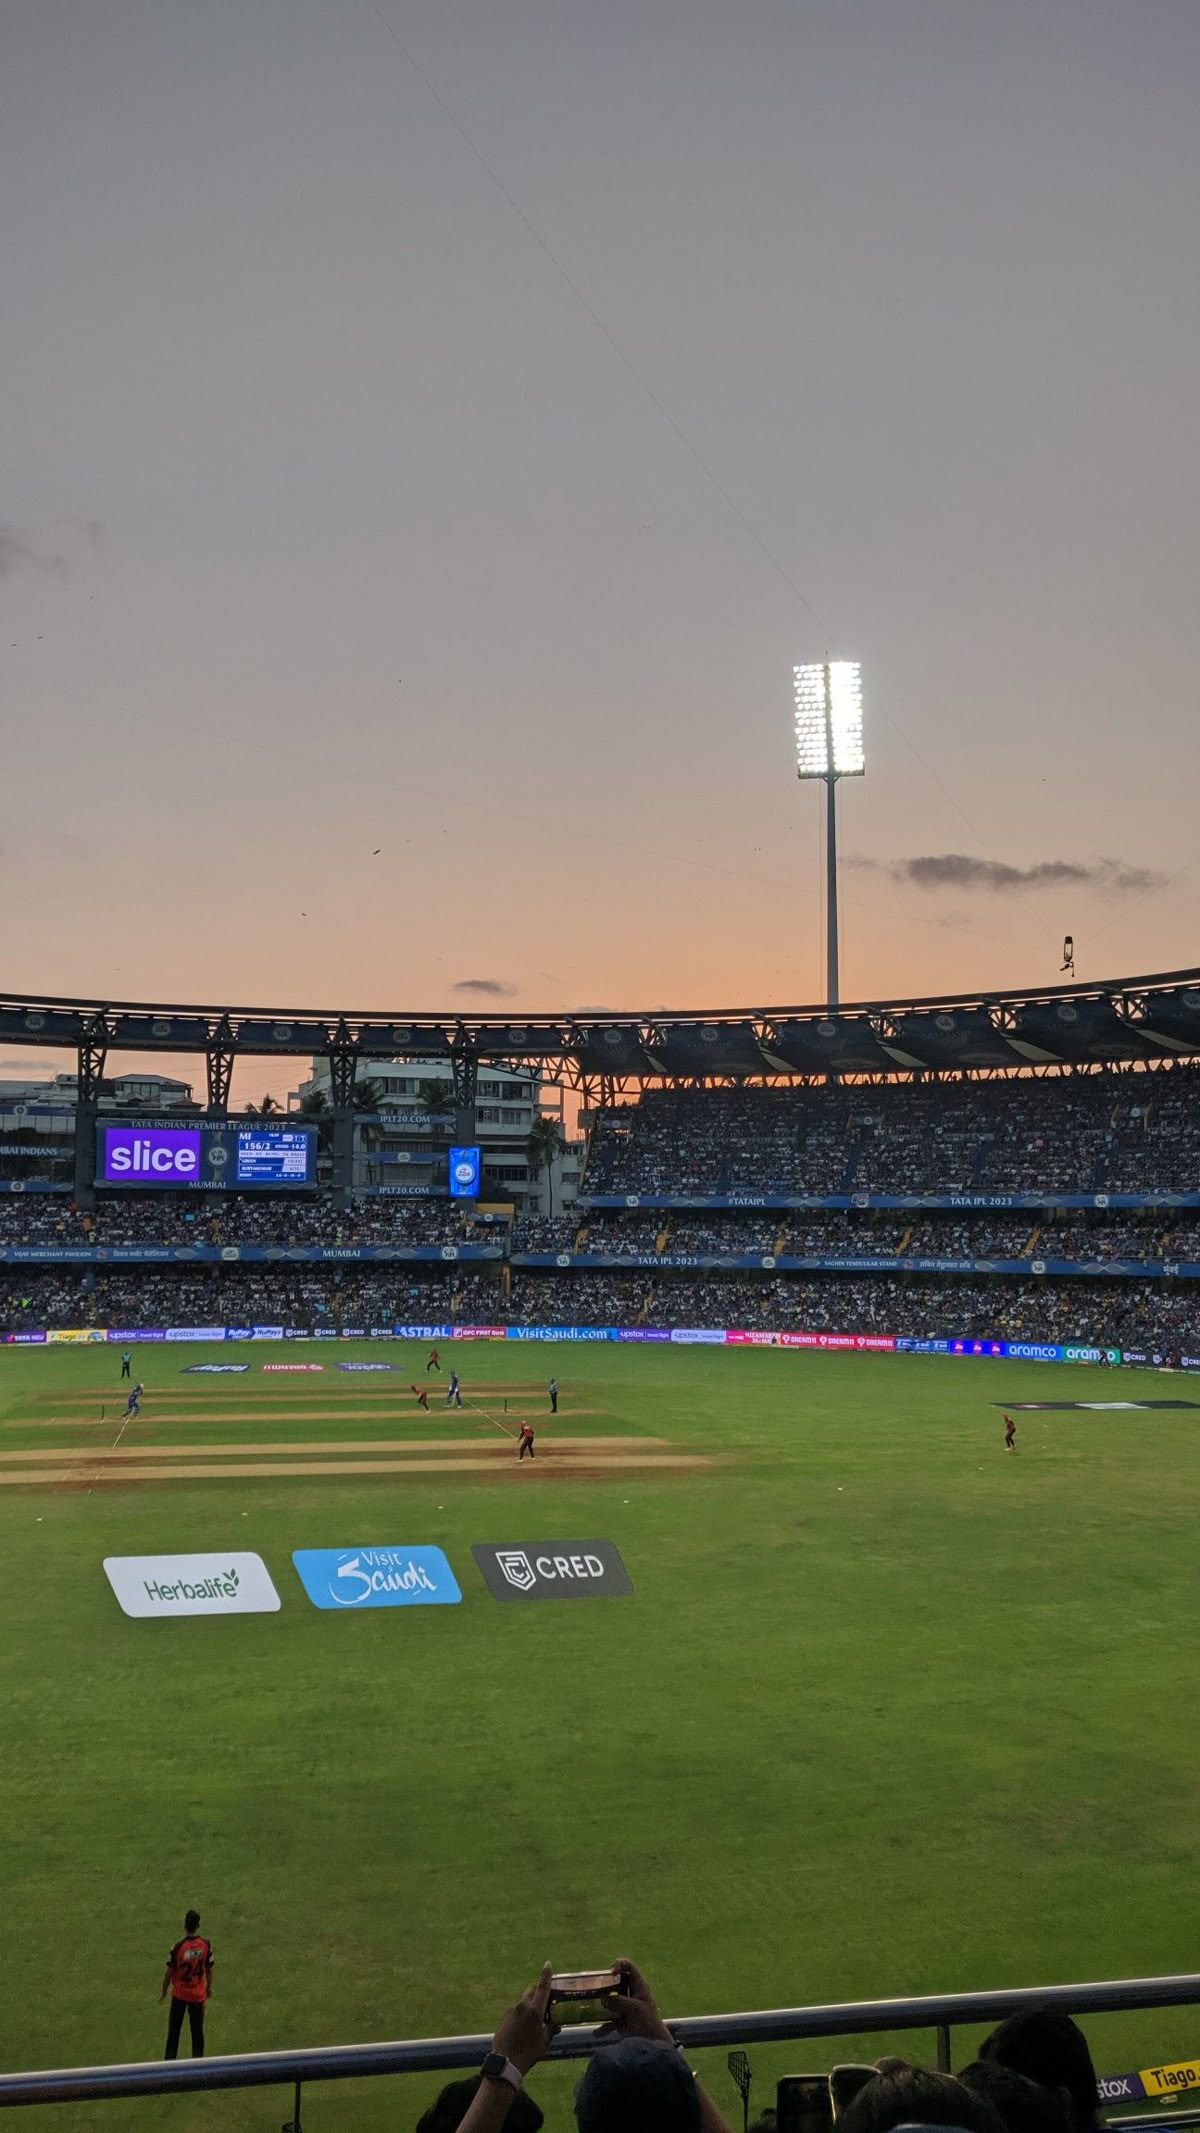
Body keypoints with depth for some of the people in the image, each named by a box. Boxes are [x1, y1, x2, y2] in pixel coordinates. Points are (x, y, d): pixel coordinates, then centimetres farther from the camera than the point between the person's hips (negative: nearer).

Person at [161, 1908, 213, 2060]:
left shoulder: (178, 1947, -21)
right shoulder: (206, 1945, -14)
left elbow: (169, 1972, -11)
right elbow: (209, 1969, -2)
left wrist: (164, 1991, 5)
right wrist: (209, 1987, 14)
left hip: (179, 1994, -1)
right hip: (198, 1994, 1)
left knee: (174, 2029, 15)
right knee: (197, 2030, 15)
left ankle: (170, 2060, 22)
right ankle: (198, 2060, 21)